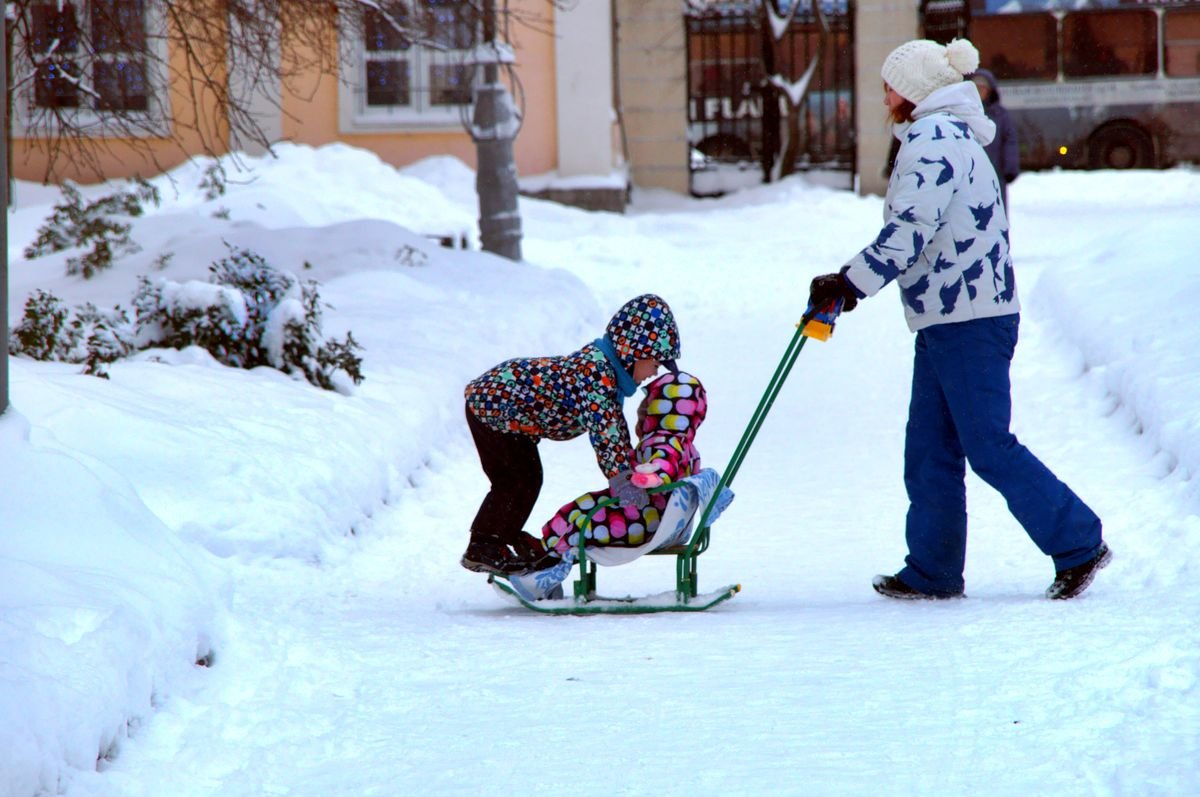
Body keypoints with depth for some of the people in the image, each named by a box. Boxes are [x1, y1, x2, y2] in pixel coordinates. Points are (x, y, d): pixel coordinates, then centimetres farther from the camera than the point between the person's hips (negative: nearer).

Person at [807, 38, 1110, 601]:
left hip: (968, 321, -10)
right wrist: (854, 281, 18)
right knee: (930, 451, 10)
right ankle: (933, 571, 13)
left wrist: (850, 283, -19)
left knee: (989, 447, -7)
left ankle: (1078, 544, -1)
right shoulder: (953, 138, 19)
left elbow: (909, 233, -23)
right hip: (947, 321, 10)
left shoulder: (932, 140, -14)